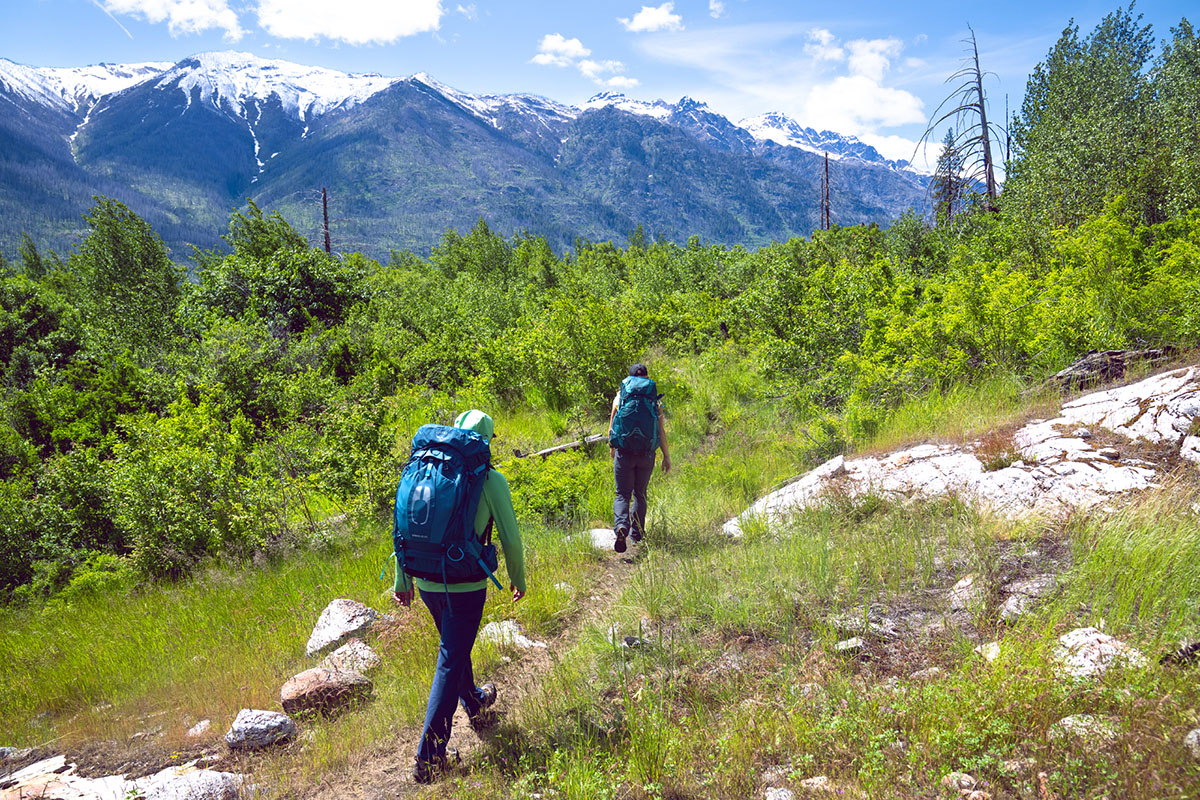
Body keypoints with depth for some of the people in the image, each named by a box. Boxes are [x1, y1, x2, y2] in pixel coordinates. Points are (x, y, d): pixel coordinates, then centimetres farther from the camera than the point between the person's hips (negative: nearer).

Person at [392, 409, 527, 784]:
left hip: (426, 584, 5)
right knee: (450, 665, 5)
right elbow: (510, 539, -7)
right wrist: (518, 579, 10)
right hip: (465, 587, -5)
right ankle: (428, 758, 8)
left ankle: (475, 703, 52)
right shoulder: (491, 480, -11)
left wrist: (402, 581, 17)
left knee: (455, 645, 27)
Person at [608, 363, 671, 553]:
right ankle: (637, 534, 24)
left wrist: (611, 447, 20)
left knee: (623, 494, 2)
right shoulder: (654, 400, 2)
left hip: (624, 452, -1)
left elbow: (611, 429, 3)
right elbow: (661, 432, -2)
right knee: (640, 494, 18)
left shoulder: (620, 398, 1)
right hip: (647, 454, 1)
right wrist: (667, 456, 5)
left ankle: (621, 527, -24)